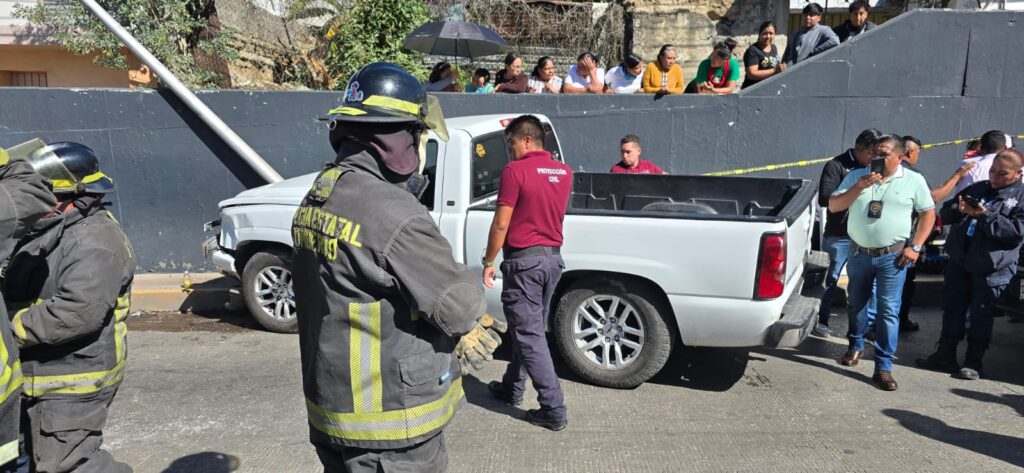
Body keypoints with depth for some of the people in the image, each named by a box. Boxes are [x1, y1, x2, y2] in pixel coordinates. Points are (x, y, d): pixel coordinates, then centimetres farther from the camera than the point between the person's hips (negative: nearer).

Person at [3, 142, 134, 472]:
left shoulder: (93, 241, -22)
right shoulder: (51, 232, 13)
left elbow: (77, 313, -32)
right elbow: (22, 291, 19)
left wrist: (12, 325, -22)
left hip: (72, 382, -11)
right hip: (40, 376, 11)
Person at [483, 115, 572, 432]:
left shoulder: (516, 171, -14)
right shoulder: (564, 173, 7)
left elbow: (501, 223, -13)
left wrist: (489, 262, -5)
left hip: (524, 260, -8)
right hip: (553, 257, 8)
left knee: (529, 335, -3)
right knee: (530, 329, 19)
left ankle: (554, 410, -2)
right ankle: (512, 387, 34)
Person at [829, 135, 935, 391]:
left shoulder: (914, 180, 0)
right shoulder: (856, 176, 3)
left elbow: (928, 213, 5)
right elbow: (833, 206, -2)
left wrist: (915, 247, -5)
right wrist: (859, 187, -16)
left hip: (892, 256, -2)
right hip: (859, 253, 3)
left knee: (889, 311, -5)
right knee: (856, 304, 16)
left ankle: (883, 367, 0)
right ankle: (856, 346, 39)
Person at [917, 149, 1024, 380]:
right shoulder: (977, 188, 13)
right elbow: (946, 213, 15)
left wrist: (985, 215, -20)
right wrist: (959, 210, -7)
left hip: (992, 268, -5)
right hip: (959, 261, 5)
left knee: (981, 314, 2)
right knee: (952, 308, 9)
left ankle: (973, 362, 13)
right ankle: (945, 355, 19)